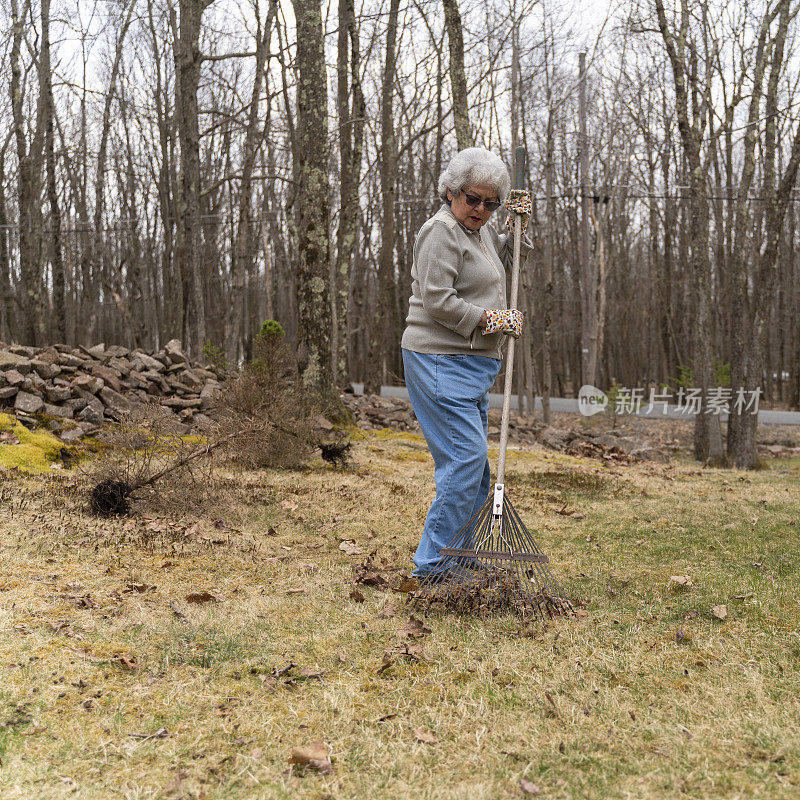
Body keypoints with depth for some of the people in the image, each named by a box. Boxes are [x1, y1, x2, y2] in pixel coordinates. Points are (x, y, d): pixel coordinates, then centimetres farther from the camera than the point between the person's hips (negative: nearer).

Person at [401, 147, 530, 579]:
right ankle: (433, 564, -9)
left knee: (473, 464, 11)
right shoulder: (442, 231, -10)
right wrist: (492, 320, -12)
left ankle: (459, 559, 21)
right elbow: (438, 301, -19)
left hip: (471, 364, 10)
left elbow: (504, 255, 42)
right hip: (441, 361, -10)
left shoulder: (481, 230, 19)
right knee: (466, 457, -15)